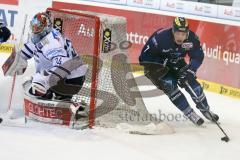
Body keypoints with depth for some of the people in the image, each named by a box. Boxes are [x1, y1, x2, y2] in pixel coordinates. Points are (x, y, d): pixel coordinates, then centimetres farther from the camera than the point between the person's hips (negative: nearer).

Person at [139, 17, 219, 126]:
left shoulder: (191, 38, -24)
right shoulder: (160, 37, -35)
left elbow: (198, 56, -12)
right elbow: (145, 56, -28)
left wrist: (190, 70, -27)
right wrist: (165, 62, -29)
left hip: (175, 64, 4)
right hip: (157, 65, -4)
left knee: (191, 82, -6)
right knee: (169, 84, -23)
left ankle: (205, 110, 17)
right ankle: (190, 113, -11)